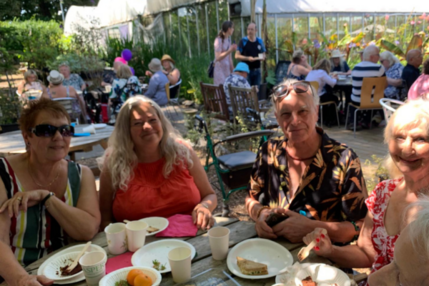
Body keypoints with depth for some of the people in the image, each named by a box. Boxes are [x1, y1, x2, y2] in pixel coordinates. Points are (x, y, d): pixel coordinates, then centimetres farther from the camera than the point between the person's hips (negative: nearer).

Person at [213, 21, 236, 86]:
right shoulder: (219, 40, -10)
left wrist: (232, 70, 16)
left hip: (227, 70, 7)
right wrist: (229, 51, -26)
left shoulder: (228, 40, 13)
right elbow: (218, 58, -18)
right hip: (220, 70, -7)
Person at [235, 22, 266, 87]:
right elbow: (237, 56, -6)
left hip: (257, 70, 4)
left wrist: (262, 57, -7)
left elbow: (263, 56, 16)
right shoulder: (243, 41, -2)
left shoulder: (260, 41, 9)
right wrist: (247, 58, -19)